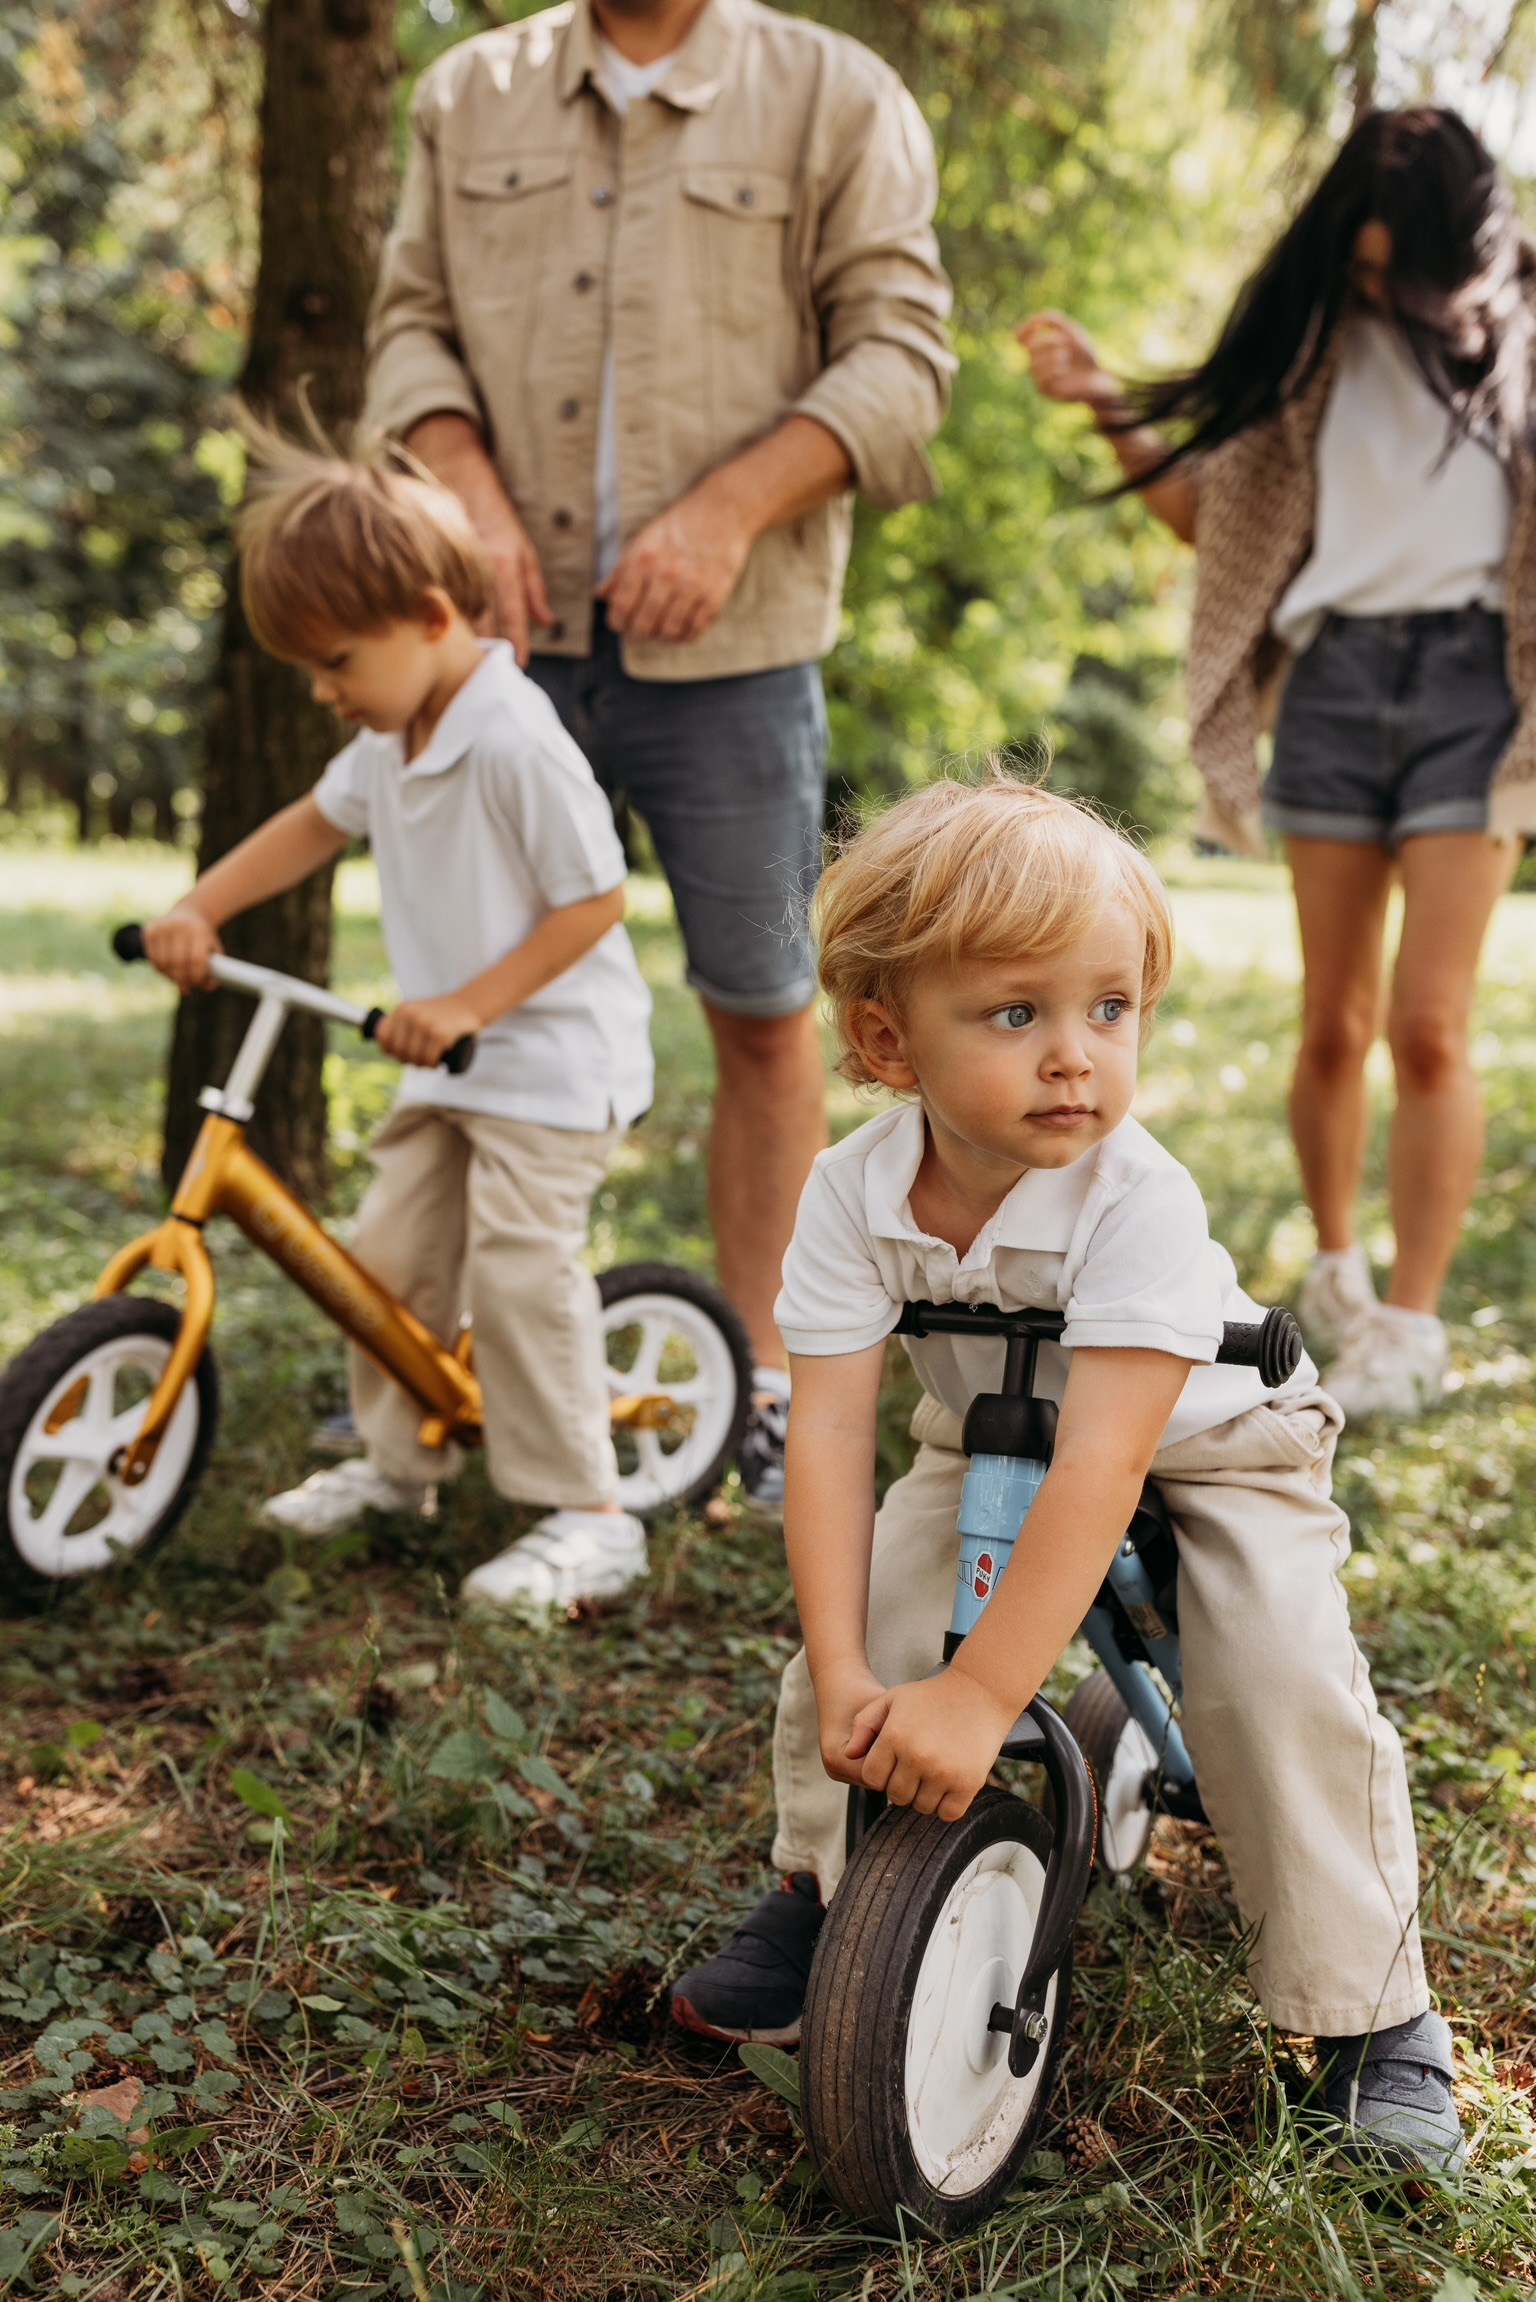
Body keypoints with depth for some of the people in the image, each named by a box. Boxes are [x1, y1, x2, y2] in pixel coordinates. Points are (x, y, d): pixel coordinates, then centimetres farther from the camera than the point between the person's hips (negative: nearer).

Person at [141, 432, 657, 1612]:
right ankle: (400, 1457, 29)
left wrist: (469, 1005, -24)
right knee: (392, 1249, 10)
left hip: (553, 1059, -9)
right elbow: (317, 821, 21)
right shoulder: (391, 739, 5)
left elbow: (595, 900, -21)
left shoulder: (517, 740, -23)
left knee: (518, 1268, -14)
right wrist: (200, 908, 11)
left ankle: (590, 1513, -4)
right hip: (448, 1062, 9)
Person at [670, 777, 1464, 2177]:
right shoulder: (854, 1196, -25)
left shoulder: (1139, 1199, -37)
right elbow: (830, 1432, -28)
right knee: (861, 1634, -12)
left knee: (1288, 1688, -21)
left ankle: (1375, 2010, 0)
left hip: (1209, 1448, -3)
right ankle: (821, 1893, 16)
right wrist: (845, 1675, -37)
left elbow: (1103, 1461, -43)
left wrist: (976, 1699, -47)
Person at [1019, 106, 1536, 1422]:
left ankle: (1410, 1327, -2)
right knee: (1335, 1027, 5)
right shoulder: (1320, 339, 10)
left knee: (1431, 1028, -9)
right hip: (1336, 680, 2)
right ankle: (1336, 1270, 25)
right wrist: (1107, 406, 4)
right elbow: (1212, 511, 14)